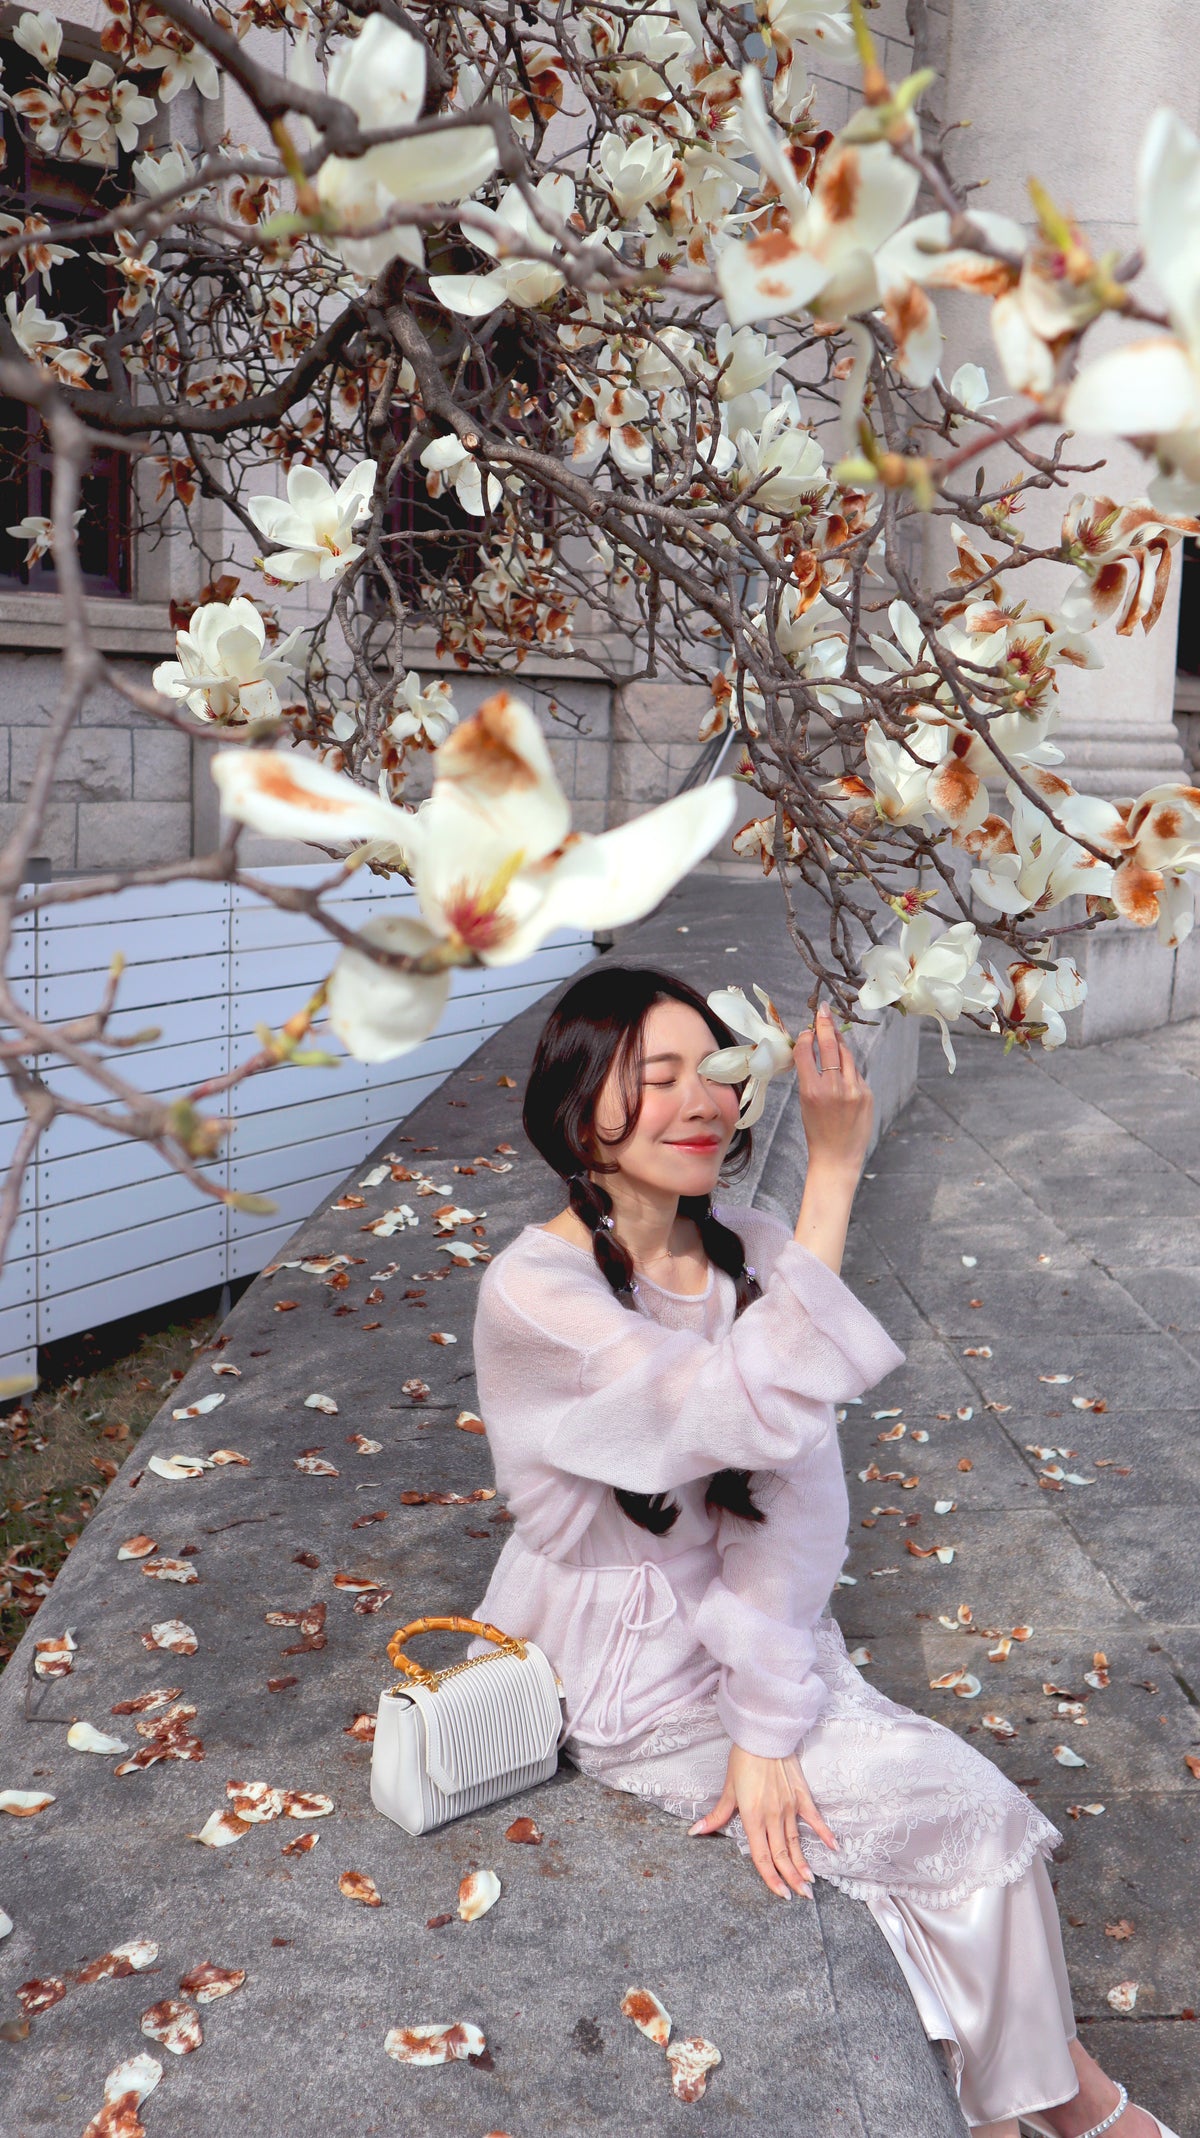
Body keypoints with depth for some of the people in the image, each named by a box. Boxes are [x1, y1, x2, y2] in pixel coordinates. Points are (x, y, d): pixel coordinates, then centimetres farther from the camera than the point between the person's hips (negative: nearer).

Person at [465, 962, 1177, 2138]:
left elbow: (794, 1491, -9)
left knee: (978, 1811, -10)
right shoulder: (532, 1292, -22)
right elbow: (746, 1414, -34)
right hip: (623, 1676, -5)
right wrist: (833, 1174, -33)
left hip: (746, 1632, 5)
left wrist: (765, 1723, -17)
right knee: (970, 1818, -9)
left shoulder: (750, 1253, -5)